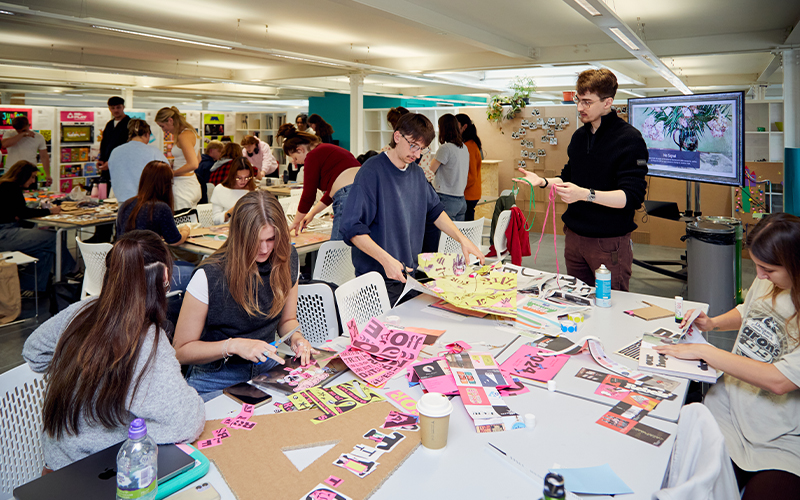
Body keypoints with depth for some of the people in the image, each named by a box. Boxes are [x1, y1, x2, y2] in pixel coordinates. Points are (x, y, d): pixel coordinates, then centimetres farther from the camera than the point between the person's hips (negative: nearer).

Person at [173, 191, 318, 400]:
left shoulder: (286, 260, -1)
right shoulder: (209, 277, -17)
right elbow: (181, 350, -10)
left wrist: (296, 337, -8)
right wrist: (233, 346, -23)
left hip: (268, 369, 6)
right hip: (217, 379, -5)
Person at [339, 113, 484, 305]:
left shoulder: (417, 172, 8)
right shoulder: (371, 172, -16)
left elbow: (435, 210, 18)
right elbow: (352, 228, -22)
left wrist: (462, 239, 7)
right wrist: (386, 260, -31)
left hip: (409, 273, 7)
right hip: (378, 278, -7)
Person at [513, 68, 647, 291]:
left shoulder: (629, 139, -13)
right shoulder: (579, 136, 12)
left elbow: (631, 196, -20)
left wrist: (585, 194, -32)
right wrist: (542, 181, 4)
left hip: (610, 242, -7)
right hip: (574, 236, 7)